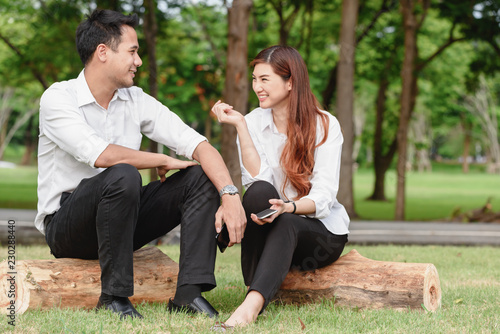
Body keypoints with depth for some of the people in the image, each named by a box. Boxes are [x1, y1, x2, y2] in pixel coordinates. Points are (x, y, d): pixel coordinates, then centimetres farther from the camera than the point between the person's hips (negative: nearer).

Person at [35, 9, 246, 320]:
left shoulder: (137, 101, 4)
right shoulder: (58, 98, -12)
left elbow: (198, 145, -5)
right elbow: (101, 154, -29)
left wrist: (230, 195, -22)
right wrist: (163, 161, -15)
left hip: (120, 222, 6)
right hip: (65, 224, -6)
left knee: (201, 177, -8)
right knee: (123, 175, -35)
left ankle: (189, 293, -19)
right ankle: (114, 297, -24)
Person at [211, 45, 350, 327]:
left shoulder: (325, 125, -7)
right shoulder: (254, 122, 1)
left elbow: (323, 197, -16)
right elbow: (257, 179, -14)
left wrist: (288, 207, -36)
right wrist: (240, 125, -17)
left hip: (321, 231, -2)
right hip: (273, 230, 2)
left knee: (285, 223, -36)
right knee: (259, 192, -31)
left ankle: (253, 303, -54)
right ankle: (257, 287, -30)